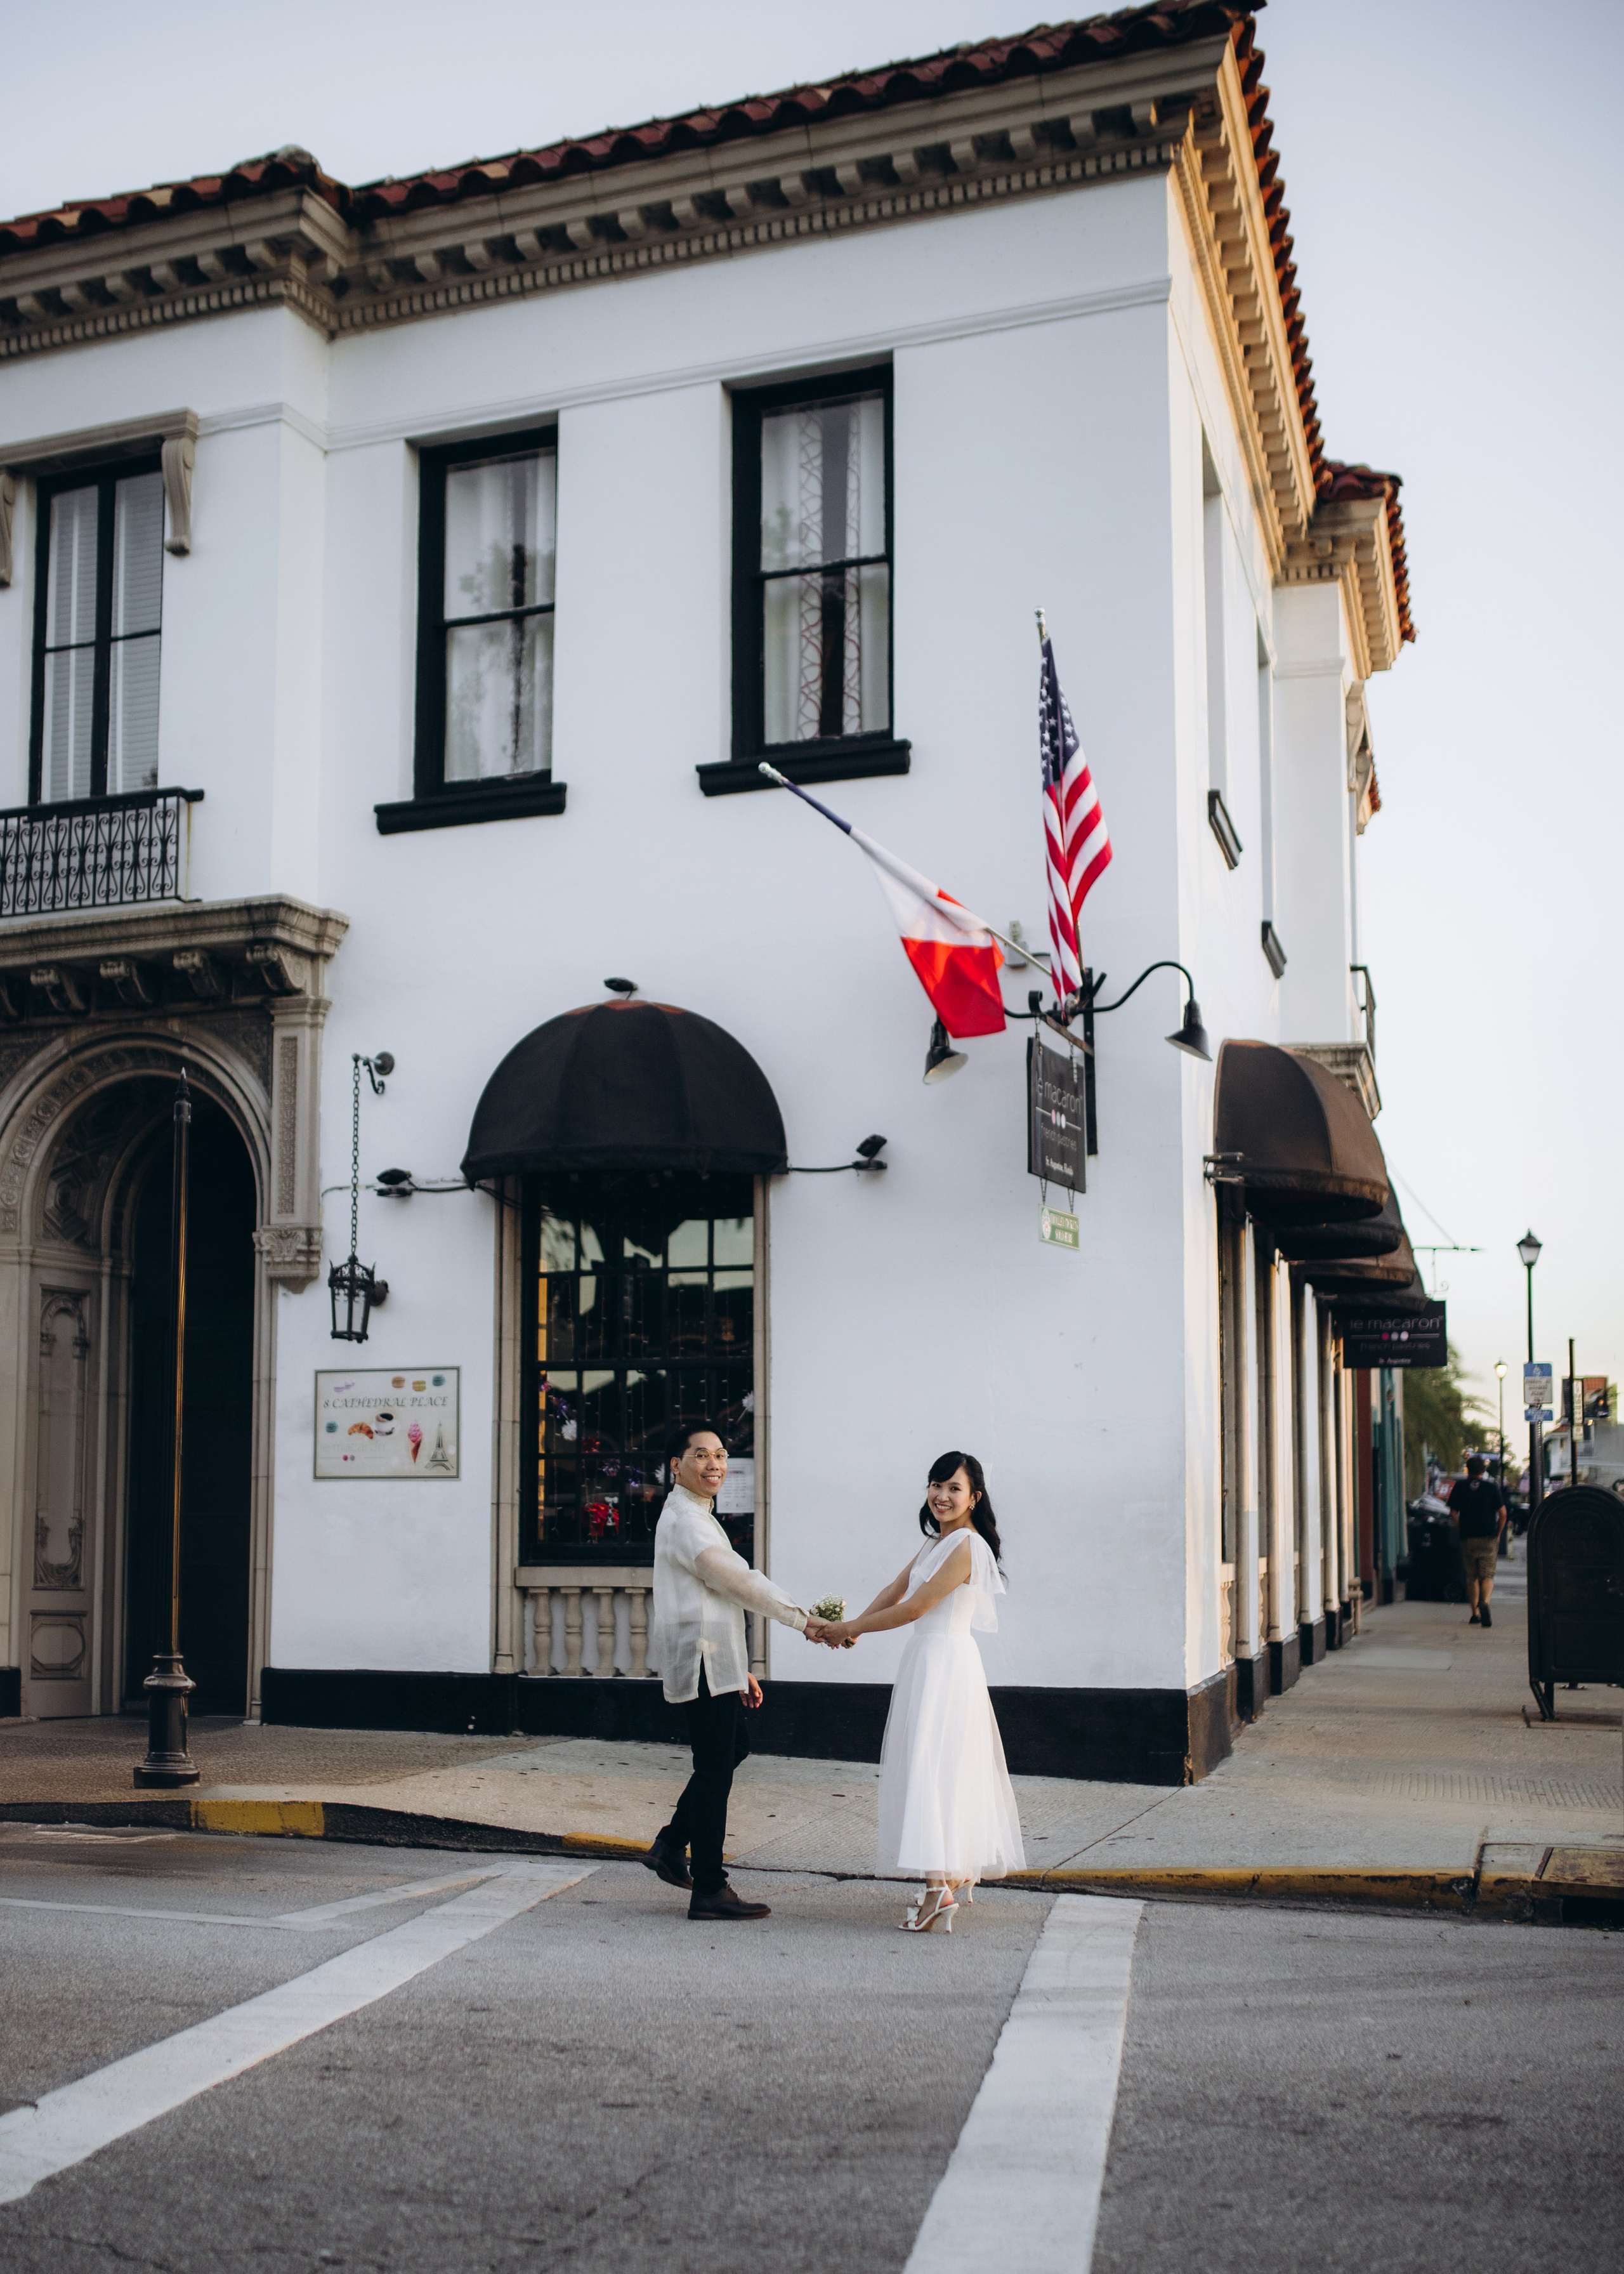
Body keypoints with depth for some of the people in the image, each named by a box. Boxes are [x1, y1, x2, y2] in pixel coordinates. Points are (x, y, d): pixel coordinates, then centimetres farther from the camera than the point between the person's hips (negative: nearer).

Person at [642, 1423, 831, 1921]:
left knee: (733, 1749, 20)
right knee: (715, 1769, -5)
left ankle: (671, 1843, 24)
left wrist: (741, 1669, 22)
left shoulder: (697, 1518, 19)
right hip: (703, 1659, -11)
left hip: (714, 1659, 11)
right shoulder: (685, 1521, -14)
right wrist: (801, 1620, -9)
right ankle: (709, 1891, 1)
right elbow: (739, 1582, -17)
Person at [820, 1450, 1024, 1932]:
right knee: (938, 1765, 13)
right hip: (925, 1659, 10)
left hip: (946, 1663, -10)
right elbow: (894, 1591, 15)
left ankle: (940, 1886, -19)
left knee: (933, 1763, -14)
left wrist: (850, 1628, -9)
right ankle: (956, 1870, 22)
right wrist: (853, 1628, 0)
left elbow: (913, 1608, -18)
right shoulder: (937, 1542, 14)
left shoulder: (966, 1546, -16)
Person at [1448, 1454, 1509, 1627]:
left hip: (1468, 1539, 1)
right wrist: (1498, 1533, 7)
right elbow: (1503, 1513, -4)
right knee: (1487, 1575, -2)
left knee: (1472, 1577, 13)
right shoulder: (1492, 1487, 1)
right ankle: (1484, 1603, -29)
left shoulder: (1460, 1486, 3)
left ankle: (1475, 1613, 15)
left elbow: (1453, 1512, 1)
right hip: (1489, 1538, -1)